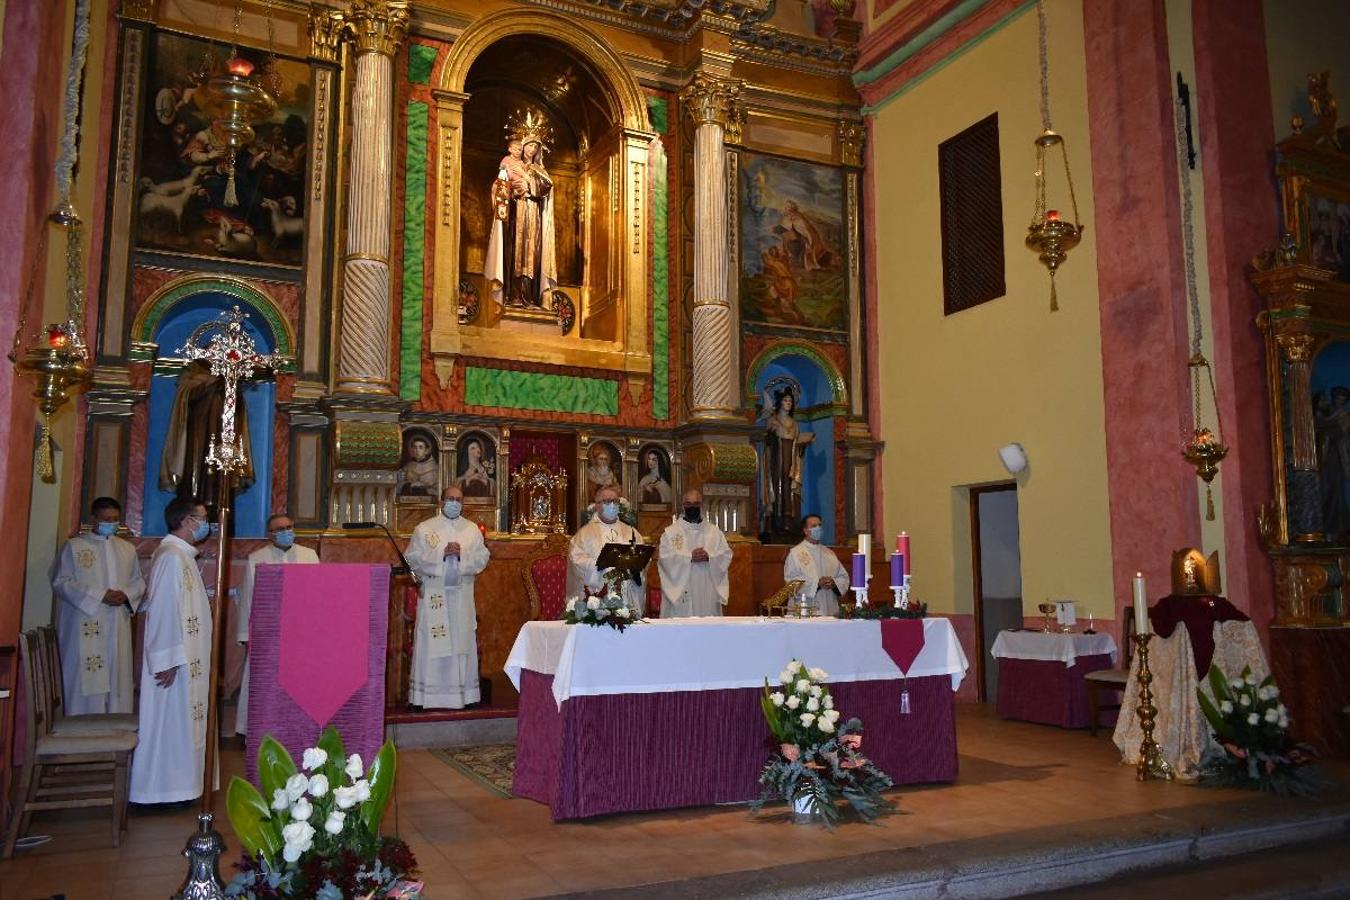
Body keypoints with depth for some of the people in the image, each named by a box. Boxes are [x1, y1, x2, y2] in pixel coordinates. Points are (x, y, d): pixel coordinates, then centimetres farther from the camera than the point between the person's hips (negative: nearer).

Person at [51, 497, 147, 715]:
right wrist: (100, 596, -14)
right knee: (85, 681, -6)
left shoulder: (128, 548, 14)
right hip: (85, 628, -4)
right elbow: (60, 582, -5)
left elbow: (139, 582, 16)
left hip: (118, 627, 4)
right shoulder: (74, 546, 2)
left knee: (117, 678, 3)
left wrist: (126, 595, -7)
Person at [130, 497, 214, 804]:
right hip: (173, 659, -10)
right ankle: (160, 789, 8)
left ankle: (174, 784, 22)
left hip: (186, 657, 10)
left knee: (180, 721, 14)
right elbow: (164, 609, -22)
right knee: (169, 722, -1)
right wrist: (168, 660, -23)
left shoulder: (183, 555, 14)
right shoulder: (171, 556, -17)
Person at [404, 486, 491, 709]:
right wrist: (441, 553, -13)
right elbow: (413, 558, -3)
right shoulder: (424, 529, 5)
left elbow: (483, 558, 4)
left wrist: (462, 554, -13)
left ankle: (462, 694, 9)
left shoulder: (472, 530, 11)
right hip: (433, 595, -2)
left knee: (462, 640, 3)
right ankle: (430, 696, 0)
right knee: (433, 644, -4)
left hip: (462, 595, 2)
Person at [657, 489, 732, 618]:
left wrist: (709, 556, -15)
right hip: (679, 592, -2)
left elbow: (726, 556, 4)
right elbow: (665, 558, -7)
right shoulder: (670, 532, 4)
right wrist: (690, 557, -17)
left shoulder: (715, 531, 11)